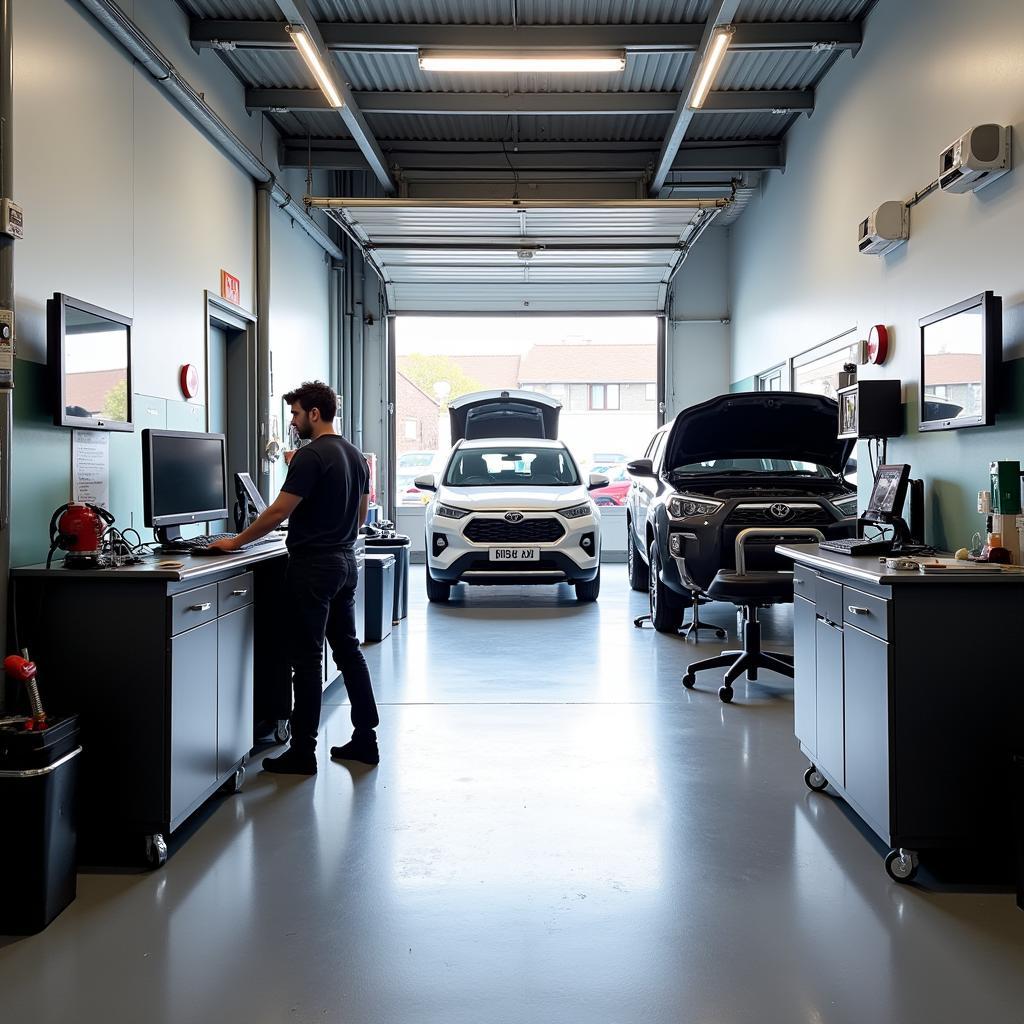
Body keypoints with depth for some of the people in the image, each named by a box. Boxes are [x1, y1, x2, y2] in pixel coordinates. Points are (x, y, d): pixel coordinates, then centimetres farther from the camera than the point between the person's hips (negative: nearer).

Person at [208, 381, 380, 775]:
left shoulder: (310, 456, -15)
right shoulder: (355, 456, 12)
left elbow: (279, 512, -16)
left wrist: (236, 542, -7)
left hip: (313, 566, -9)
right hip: (345, 563, 9)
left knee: (307, 658, -4)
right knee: (348, 650, 13)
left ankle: (303, 752, 1)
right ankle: (365, 738, 17)